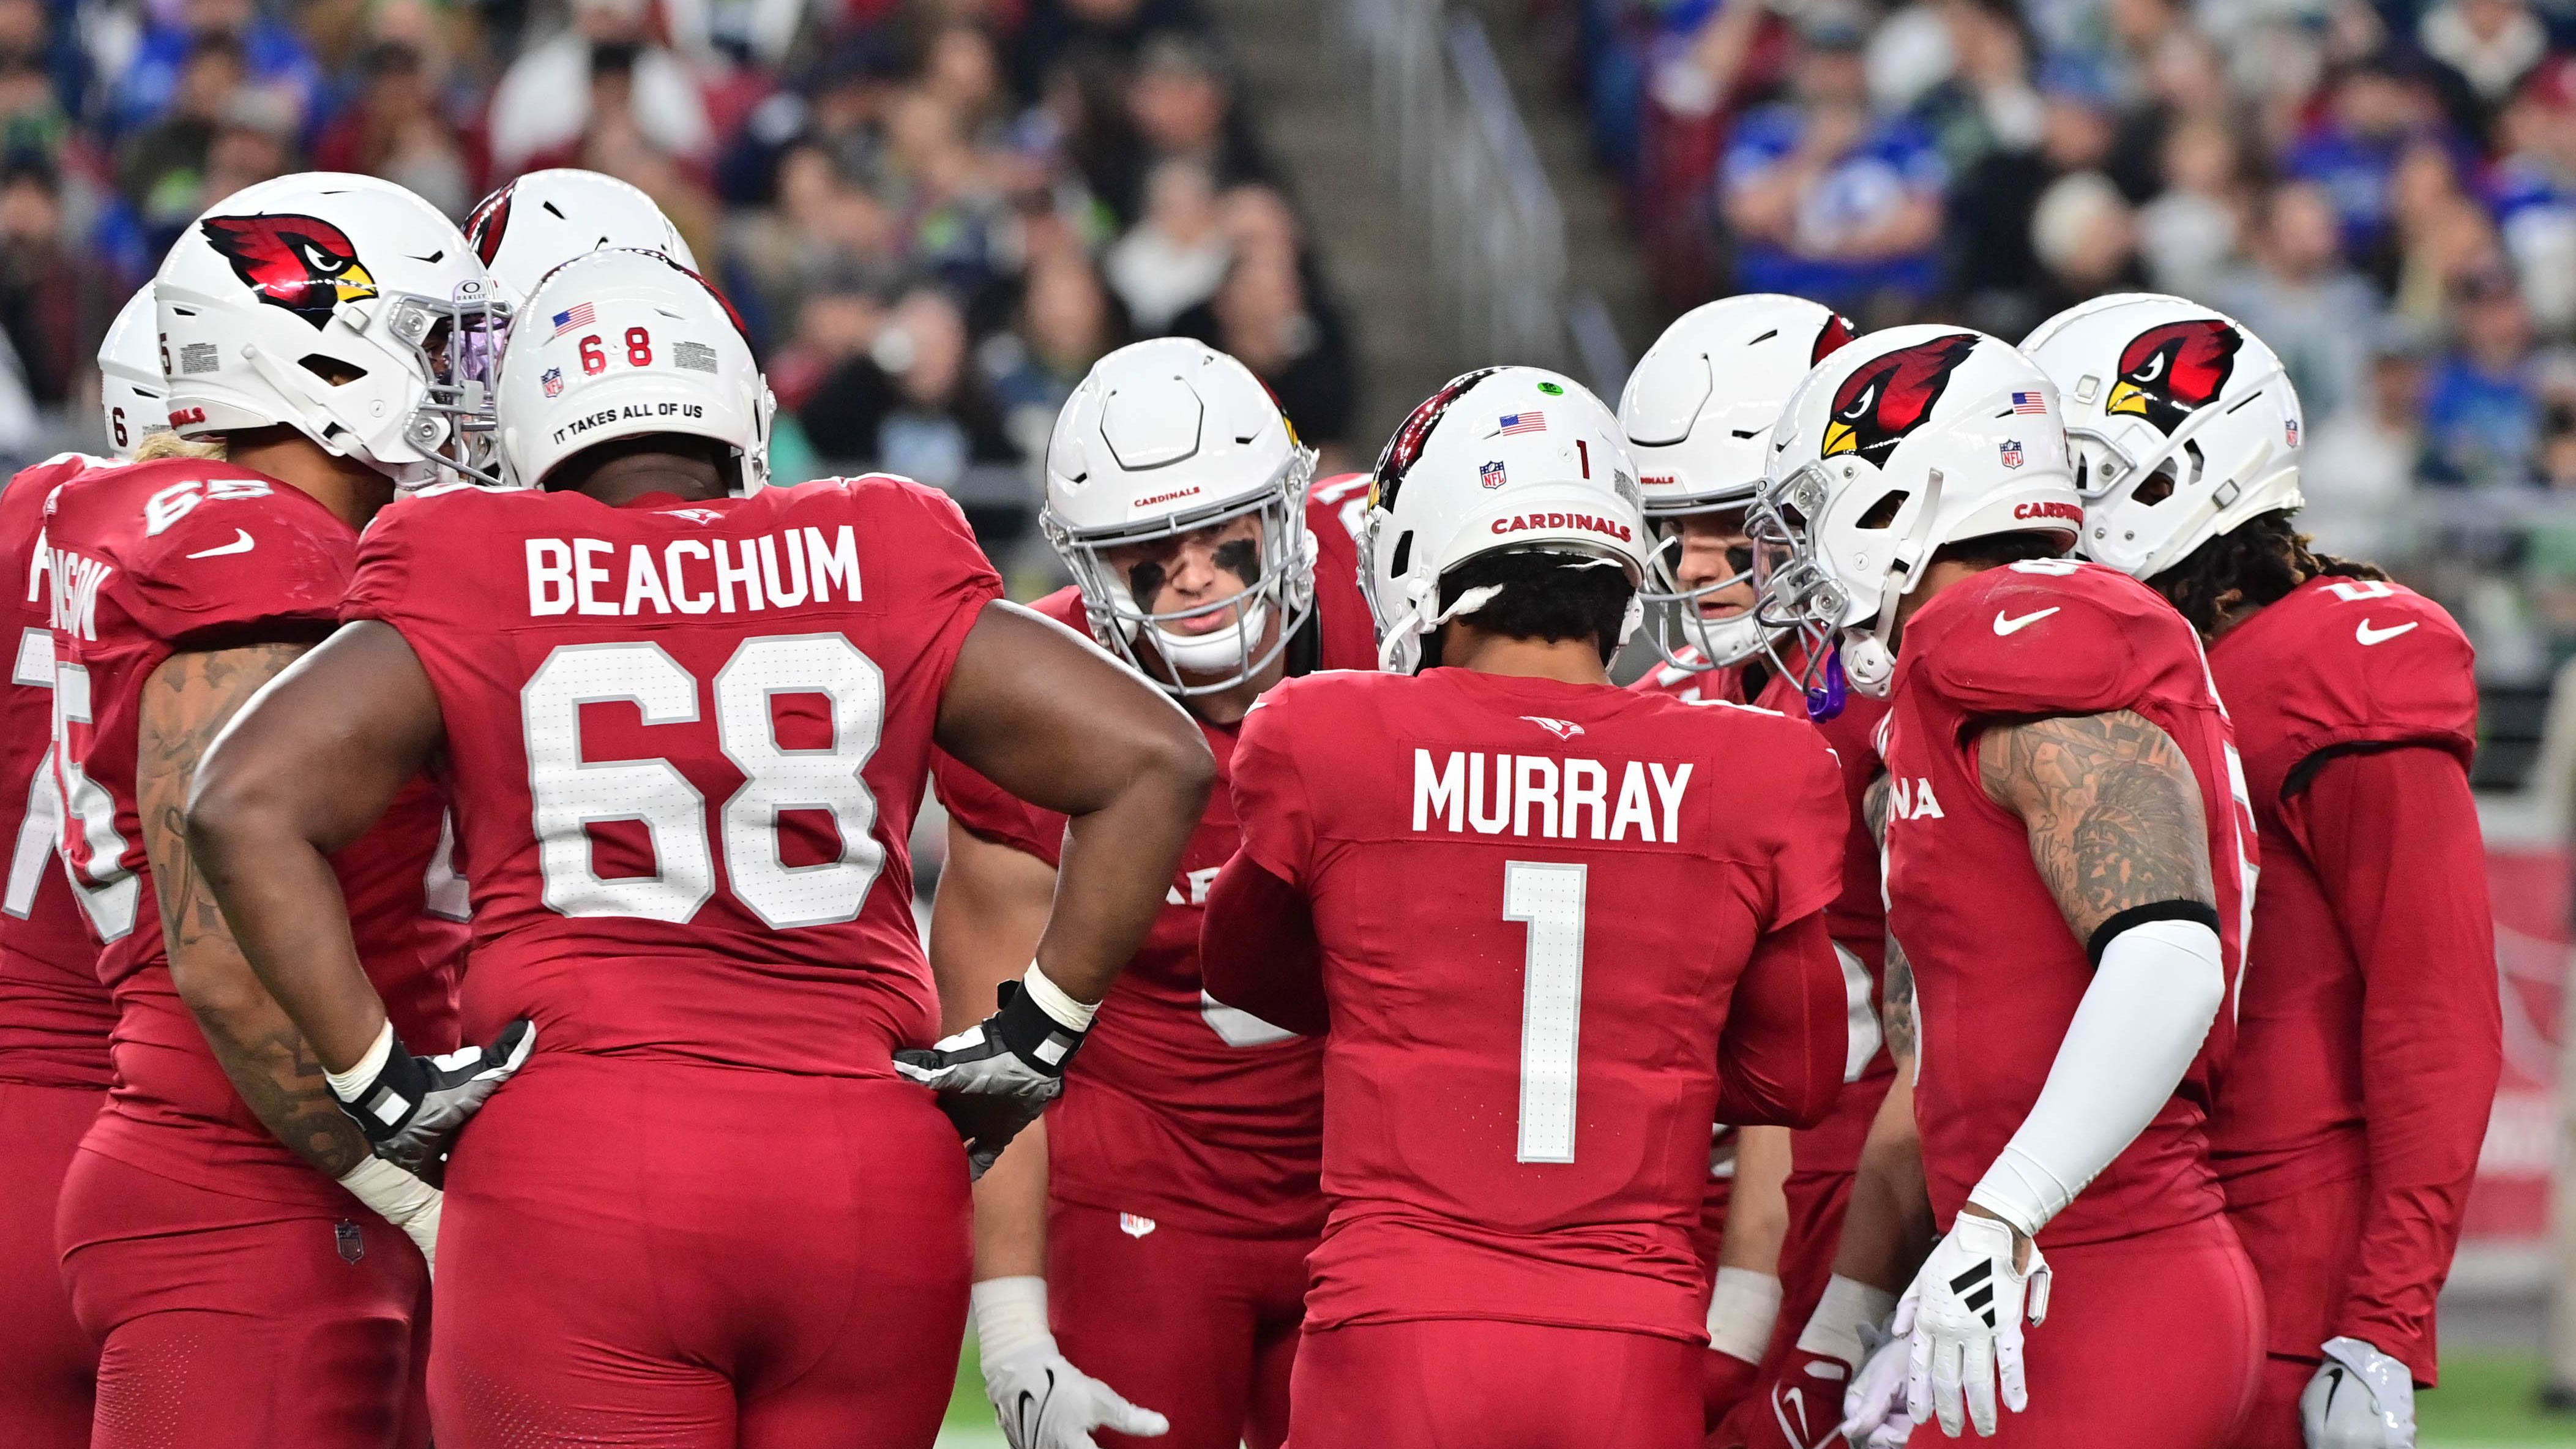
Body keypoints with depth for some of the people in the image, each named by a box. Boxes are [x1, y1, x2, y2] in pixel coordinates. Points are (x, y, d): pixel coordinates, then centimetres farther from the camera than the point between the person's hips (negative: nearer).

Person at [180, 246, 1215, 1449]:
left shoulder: (473, 584, 5)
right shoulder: (874, 570, 9)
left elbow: (244, 807, -5)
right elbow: (1153, 762, 7)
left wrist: (379, 1082, -1)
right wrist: (1037, 1036, 11)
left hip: (577, 1176, -2)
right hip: (872, 1181, 2)